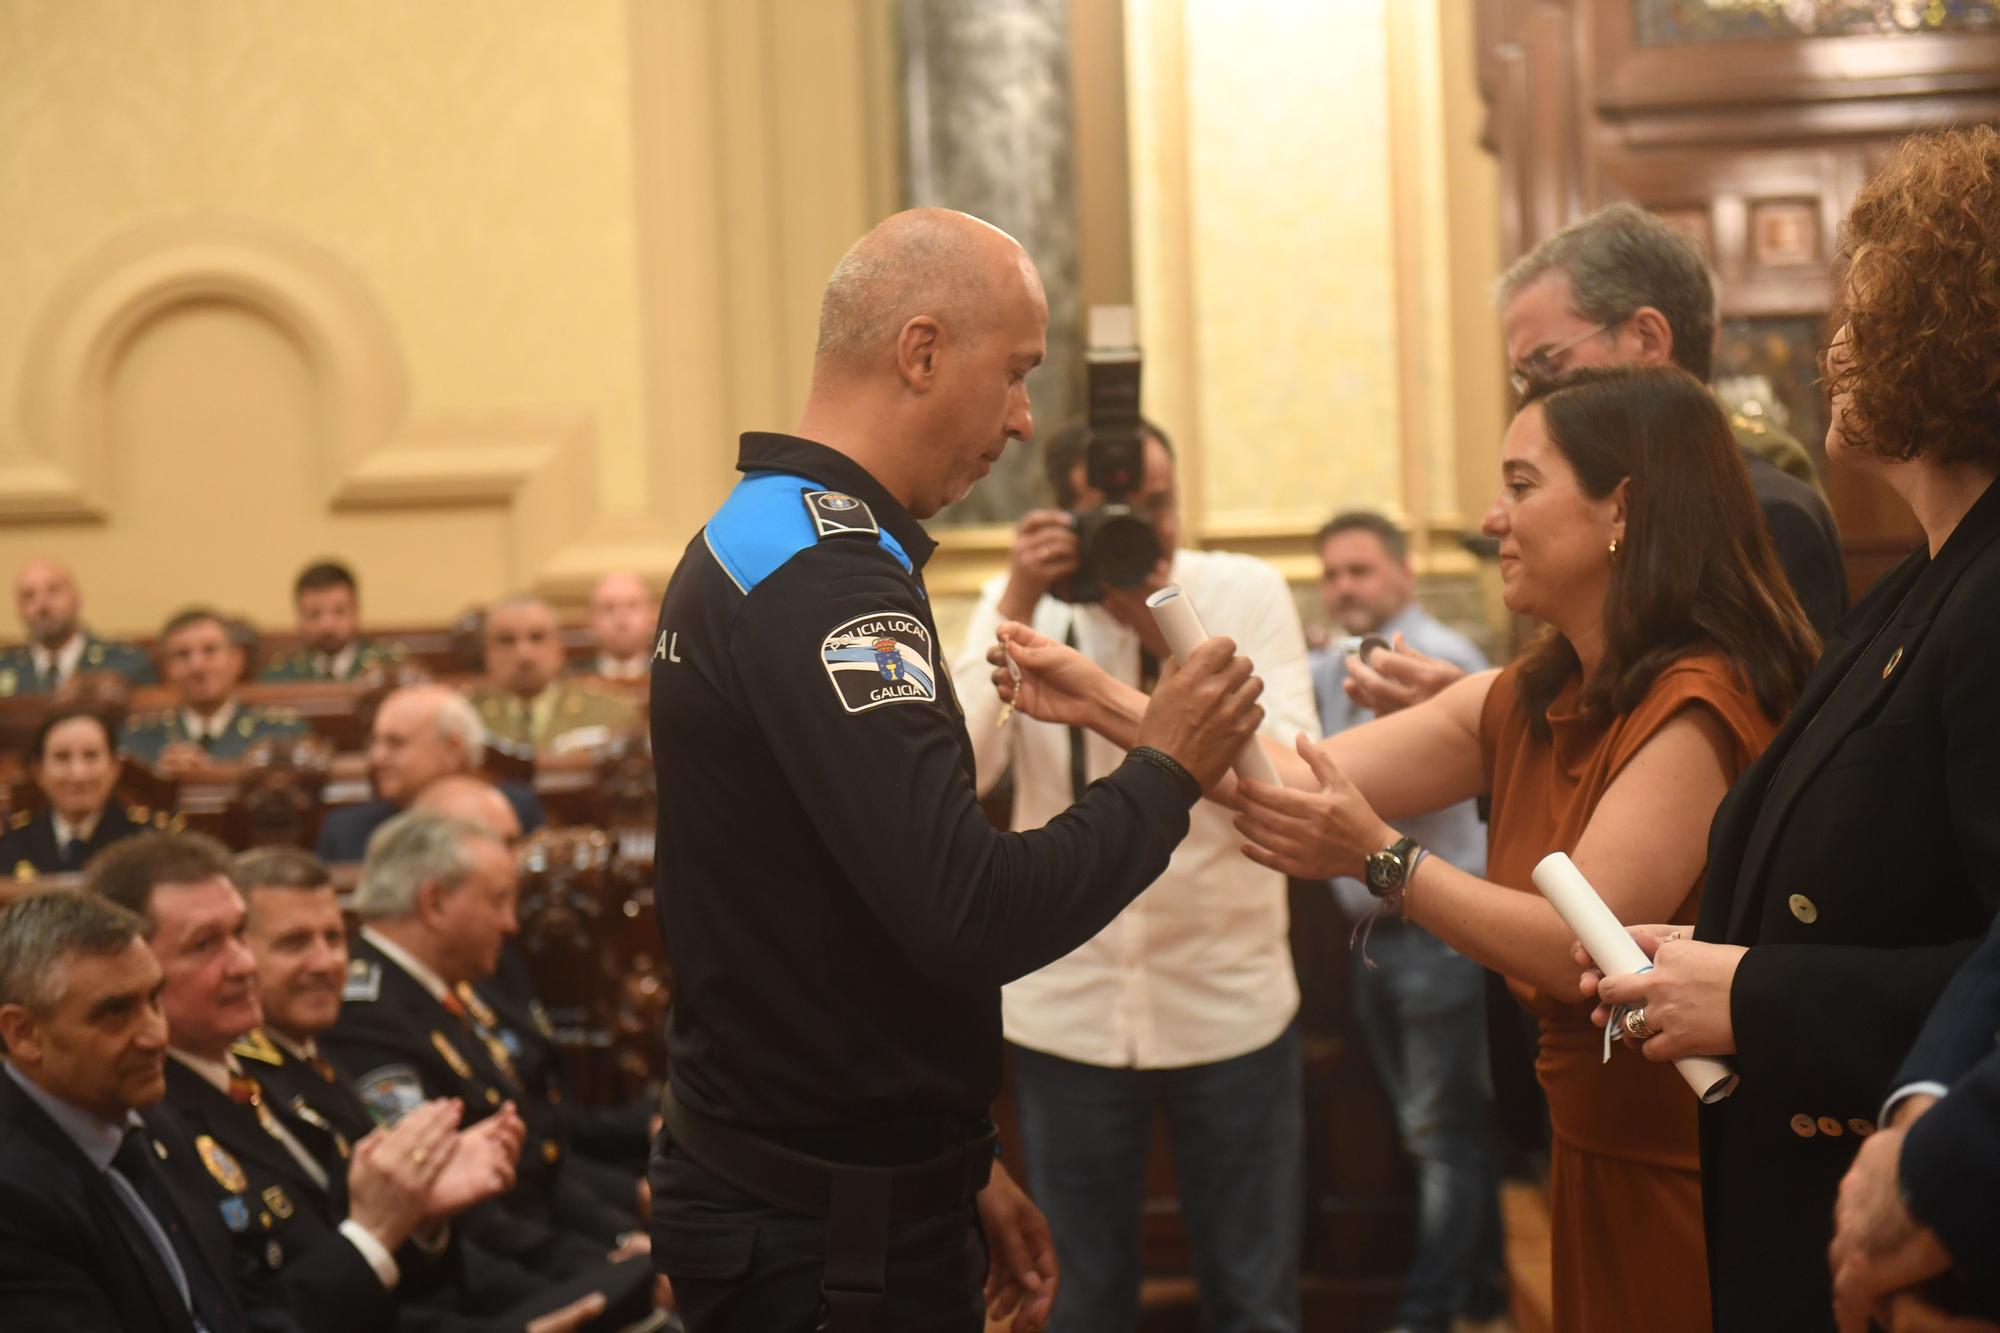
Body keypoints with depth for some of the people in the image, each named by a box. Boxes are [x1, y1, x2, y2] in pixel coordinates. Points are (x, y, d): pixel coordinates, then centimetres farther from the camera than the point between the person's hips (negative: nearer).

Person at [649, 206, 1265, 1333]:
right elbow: (974, 918, -28)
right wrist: (1167, 773, -12)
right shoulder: (827, 582, -21)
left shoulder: (753, 543, 12)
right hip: (835, 1237, -10)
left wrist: (956, 1167, 18)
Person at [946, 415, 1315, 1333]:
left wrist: (1171, 638, -22)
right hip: (1067, 1006, 1)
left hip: (1229, 1002, -1)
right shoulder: (1018, 604, -1)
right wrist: (1019, 608, -20)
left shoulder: (1246, 592, -4)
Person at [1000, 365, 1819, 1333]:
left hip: (1689, 1174, -8)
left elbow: (1582, 952, -22)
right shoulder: (1531, 702, 9)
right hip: (1594, 1157, 8)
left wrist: (1379, 856, -26)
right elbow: (1302, 783, 5)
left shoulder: (1697, 706, -17)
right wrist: (1098, 702, 0)